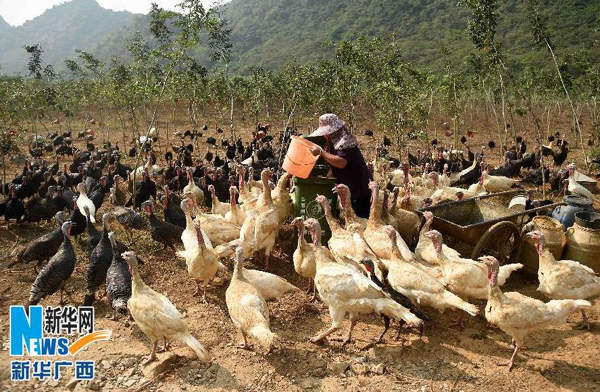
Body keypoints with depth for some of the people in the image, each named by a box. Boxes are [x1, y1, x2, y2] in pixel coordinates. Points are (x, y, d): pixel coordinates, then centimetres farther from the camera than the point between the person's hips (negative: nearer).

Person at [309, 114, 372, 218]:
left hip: (359, 191, -10)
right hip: (350, 190, 10)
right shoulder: (334, 142, 11)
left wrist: (321, 152, -27)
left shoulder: (345, 142, -17)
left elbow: (341, 163, -31)